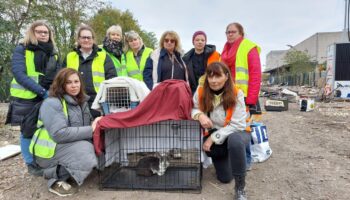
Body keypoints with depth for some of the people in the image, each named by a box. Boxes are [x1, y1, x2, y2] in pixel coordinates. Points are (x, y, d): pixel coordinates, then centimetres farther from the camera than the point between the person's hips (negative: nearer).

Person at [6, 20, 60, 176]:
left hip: (48, 97, 4)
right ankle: (31, 164, 18)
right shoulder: (21, 49, -1)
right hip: (26, 98, -4)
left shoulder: (53, 52, 13)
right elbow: (18, 73, -13)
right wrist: (41, 90, -21)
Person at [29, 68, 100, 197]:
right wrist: (90, 130, -28)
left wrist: (95, 125, -11)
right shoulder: (51, 103, -16)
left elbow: (82, 127, 11)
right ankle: (56, 179, -7)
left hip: (71, 146, 8)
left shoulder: (81, 101, 9)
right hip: (50, 151, -8)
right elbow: (59, 134, -27)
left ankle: (70, 175, 2)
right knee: (87, 151, -28)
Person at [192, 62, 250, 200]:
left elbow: (237, 125, -22)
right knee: (224, 178, 1)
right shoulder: (201, 91, -13)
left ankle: (240, 187, -21)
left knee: (235, 141, -41)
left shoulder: (236, 94, -21)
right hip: (214, 137, 3)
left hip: (236, 133, -3)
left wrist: (213, 138, -26)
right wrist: (200, 115, -30)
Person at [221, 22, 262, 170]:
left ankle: (246, 160, 16)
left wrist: (250, 99, -15)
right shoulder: (226, 50, 18)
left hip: (243, 97, -6)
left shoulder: (249, 48, -2)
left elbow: (255, 75, -9)